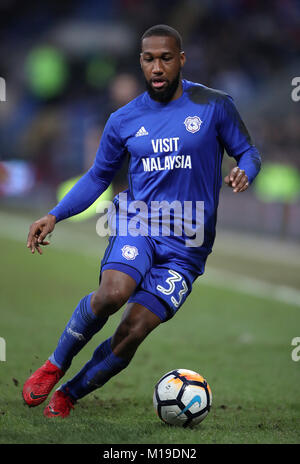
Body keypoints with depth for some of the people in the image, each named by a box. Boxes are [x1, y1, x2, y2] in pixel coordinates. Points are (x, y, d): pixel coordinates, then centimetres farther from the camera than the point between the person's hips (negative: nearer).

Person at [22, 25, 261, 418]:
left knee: (132, 333, -12)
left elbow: (248, 152, 9)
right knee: (111, 293, -30)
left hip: (187, 245, -1)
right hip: (138, 223, 1)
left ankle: (67, 395, 10)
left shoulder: (214, 105, 1)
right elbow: (99, 176, 19)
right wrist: (55, 216, 9)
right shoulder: (124, 120, 8)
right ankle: (54, 366, -7)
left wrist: (243, 174, -15)